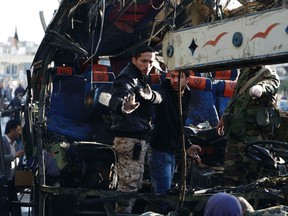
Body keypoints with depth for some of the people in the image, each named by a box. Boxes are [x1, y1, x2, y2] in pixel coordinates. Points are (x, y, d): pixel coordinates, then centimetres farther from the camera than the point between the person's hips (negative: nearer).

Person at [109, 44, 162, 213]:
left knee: (136, 184, 19)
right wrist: (123, 107, -58)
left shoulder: (140, 79, 16)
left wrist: (151, 96, -11)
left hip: (138, 139, 10)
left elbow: (159, 98, 11)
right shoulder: (127, 79, -16)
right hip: (130, 139, -10)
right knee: (129, 185, -14)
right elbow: (116, 100, -36)